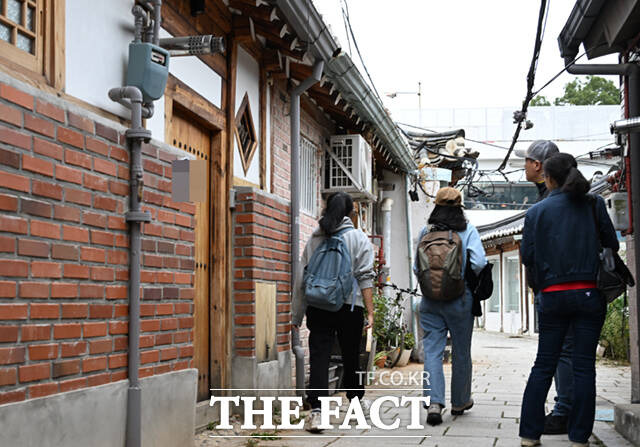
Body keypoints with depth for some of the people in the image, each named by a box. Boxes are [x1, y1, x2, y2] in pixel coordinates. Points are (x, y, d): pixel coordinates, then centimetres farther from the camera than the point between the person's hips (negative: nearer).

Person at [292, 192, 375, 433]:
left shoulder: (315, 239, 10)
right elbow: (365, 278, -6)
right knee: (351, 356, 16)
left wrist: (297, 315, 14)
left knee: (319, 357, -4)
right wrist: (370, 312, -5)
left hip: (317, 306, 1)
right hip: (349, 307, -1)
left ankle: (316, 409, -16)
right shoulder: (359, 238, 2)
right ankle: (356, 398, 36)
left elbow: (301, 279, 9)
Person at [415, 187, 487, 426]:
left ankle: (434, 403, -15)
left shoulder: (425, 231, 1)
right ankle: (459, 401, 28)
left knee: (432, 351, 0)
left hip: (430, 300, 1)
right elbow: (479, 263, -14)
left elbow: (417, 268, 3)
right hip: (459, 300, -1)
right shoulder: (468, 230, -4)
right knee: (461, 352, 14)